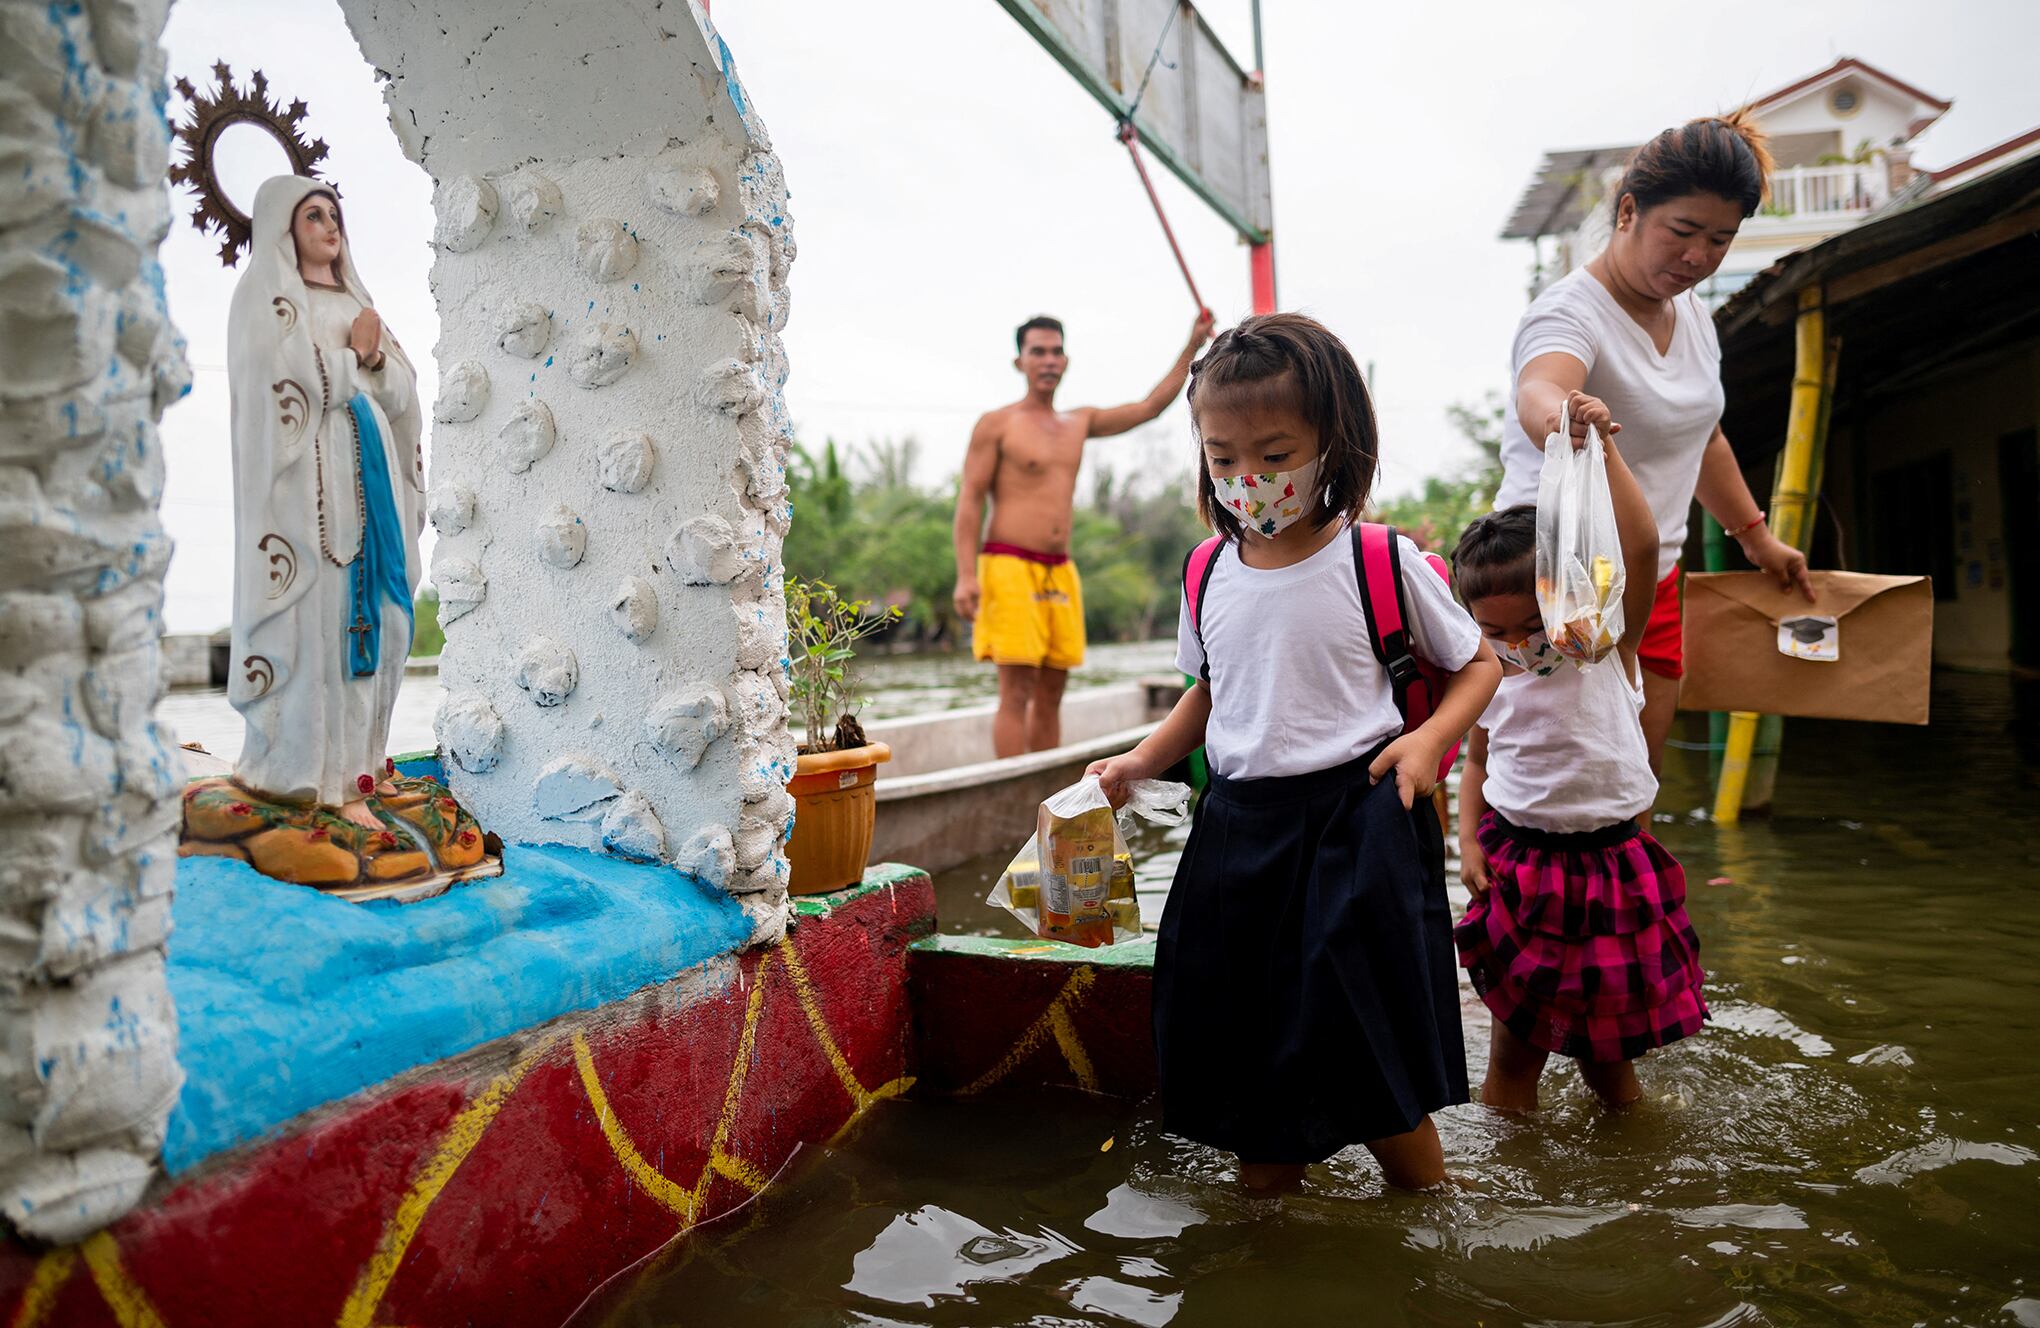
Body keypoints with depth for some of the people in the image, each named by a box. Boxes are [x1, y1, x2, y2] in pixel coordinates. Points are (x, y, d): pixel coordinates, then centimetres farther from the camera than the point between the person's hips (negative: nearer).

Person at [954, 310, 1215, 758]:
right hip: (1009, 567, -6)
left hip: (1060, 573, 6)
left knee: (1051, 695, 6)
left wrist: (1192, 345, 16)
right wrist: (966, 575, -15)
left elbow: (1149, 407, 20)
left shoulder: (1080, 423, 18)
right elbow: (969, 501, -4)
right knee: (1017, 693, -11)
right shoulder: (996, 425, 1)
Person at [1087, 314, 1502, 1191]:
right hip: (1240, 824, 5)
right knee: (1240, 1043, 11)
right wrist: (1141, 762, 5)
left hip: (1355, 819, -4)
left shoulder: (1382, 562, -8)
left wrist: (1429, 738, -12)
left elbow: (1478, 663, 5)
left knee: (1372, 1060, -1)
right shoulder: (1211, 575, 4)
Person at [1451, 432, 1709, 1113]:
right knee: (1517, 1020, 10)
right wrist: (1468, 840, 0)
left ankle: (1619, 1107, 40)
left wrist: (1602, 451, -30)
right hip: (1517, 860, 1)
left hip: (1610, 858, -1)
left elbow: (1641, 545, -26)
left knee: (1610, 1021, 15)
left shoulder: (1610, 645, -10)